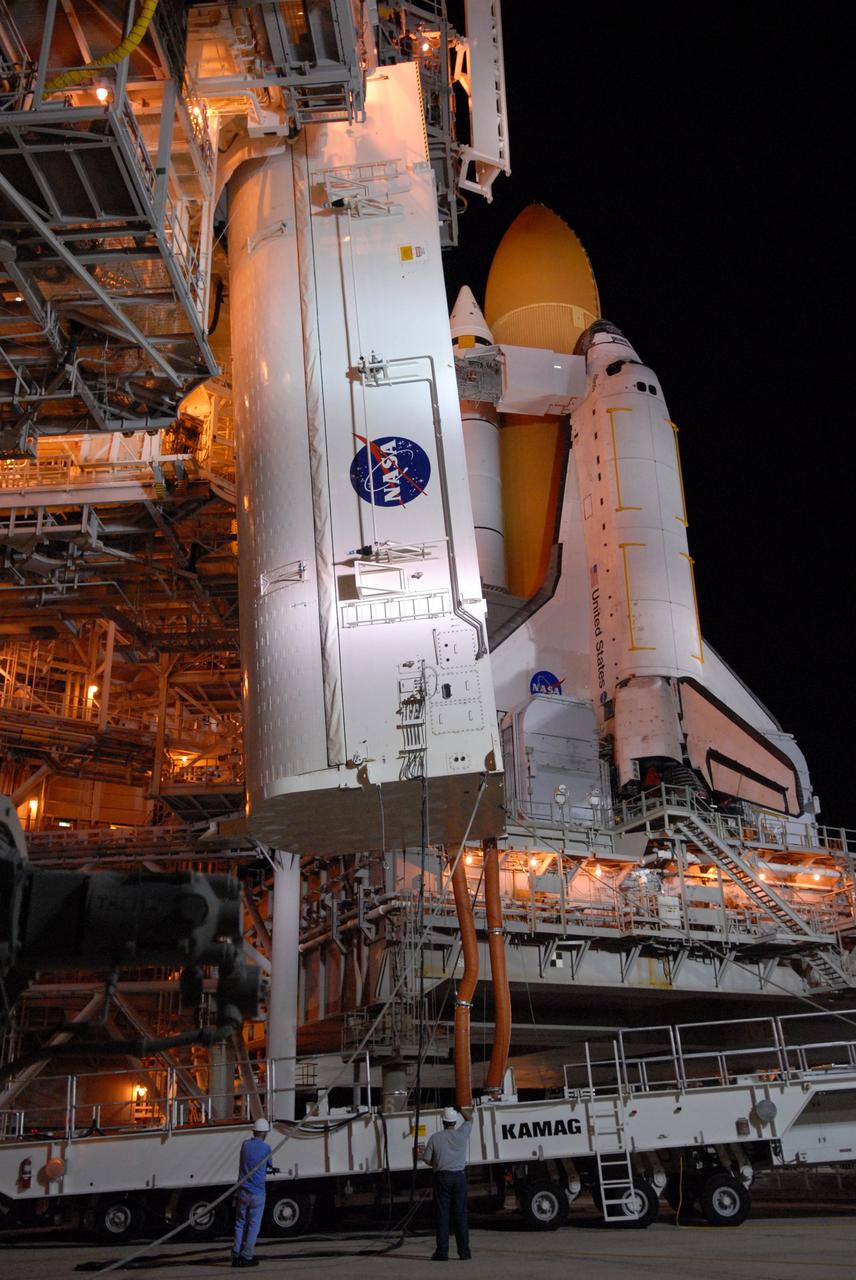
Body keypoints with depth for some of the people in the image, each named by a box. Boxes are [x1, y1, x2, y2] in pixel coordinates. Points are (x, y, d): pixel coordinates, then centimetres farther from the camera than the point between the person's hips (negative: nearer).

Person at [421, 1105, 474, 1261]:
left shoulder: (435, 1138, -3)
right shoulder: (462, 1134, 1)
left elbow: (427, 1159, 1)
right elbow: (469, 1119, 21)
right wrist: (465, 1110, 39)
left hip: (442, 1177, -2)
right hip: (459, 1176, 2)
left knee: (442, 1215, 2)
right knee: (460, 1214, 7)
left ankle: (442, 1252, 1)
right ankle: (464, 1251, 7)